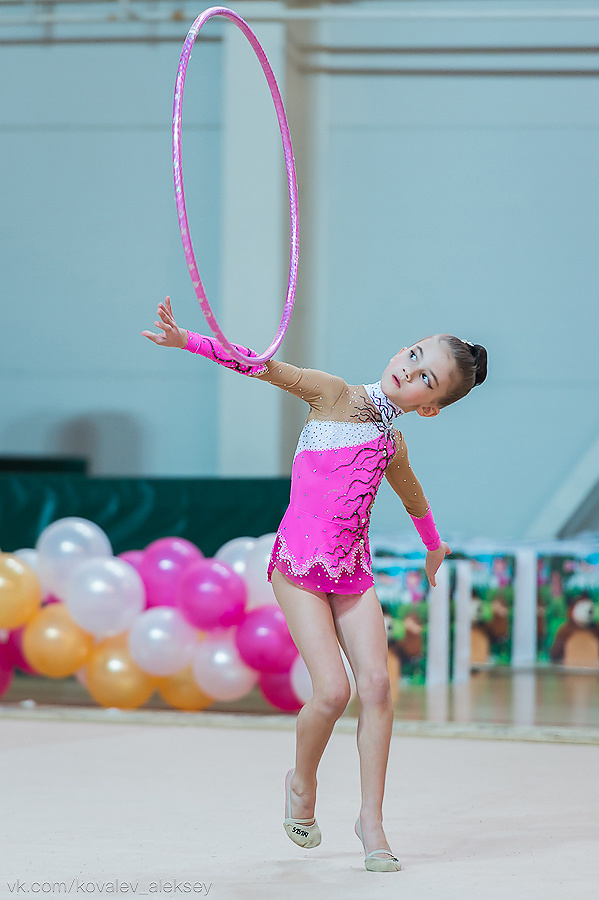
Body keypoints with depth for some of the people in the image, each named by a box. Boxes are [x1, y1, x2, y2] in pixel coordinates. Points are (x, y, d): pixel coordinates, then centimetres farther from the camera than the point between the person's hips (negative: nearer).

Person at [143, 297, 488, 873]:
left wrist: (433, 545, 48)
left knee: (376, 684, -11)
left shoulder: (393, 448, 10)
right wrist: (190, 341, -23)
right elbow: (268, 368, -13)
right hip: (298, 565, -5)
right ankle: (302, 782, 16)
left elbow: (414, 501, 31)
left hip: (351, 573, 5)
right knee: (333, 691, -14)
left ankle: (371, 821, -1)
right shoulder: (335, 396, -4)